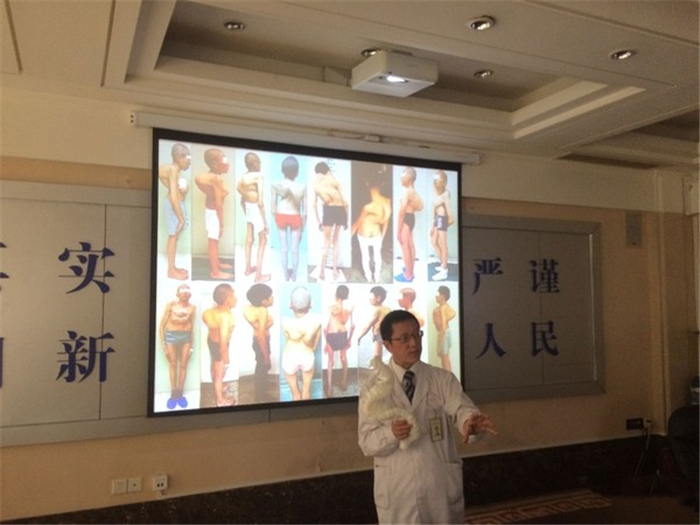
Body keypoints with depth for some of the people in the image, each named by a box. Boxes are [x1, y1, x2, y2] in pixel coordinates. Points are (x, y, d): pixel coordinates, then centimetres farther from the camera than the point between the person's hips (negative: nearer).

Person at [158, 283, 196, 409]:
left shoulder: (192, 308, -7)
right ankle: (173, 394, 19)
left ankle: (180, 393, 20)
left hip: (186, 336, 2)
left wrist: (191, 345, 7)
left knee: (183, 365, 7)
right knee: (173, 365, 7)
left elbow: (192, 326, 3)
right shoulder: (170, 305, -13)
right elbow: (162, 325, -7)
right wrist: (163, 343, -8)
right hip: (171, 336, -2)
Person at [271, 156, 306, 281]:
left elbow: (273, 205, -5)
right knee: (295, 248, 14)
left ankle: (286, 275, 23)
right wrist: (303, 225, 7)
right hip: (295, 218, -1)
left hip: (281, 216, 1)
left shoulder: (276, 186, -13)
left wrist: (275, 218, 12)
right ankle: (294, 275, 25)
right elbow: (304, 211, -7)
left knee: (284, 247, 14)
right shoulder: (302, 188, -14)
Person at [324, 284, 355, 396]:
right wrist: (350, 339, 11)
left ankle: (329, 388, 12)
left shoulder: (332, 308, -20)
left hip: (331, 335, -3)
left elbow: (326, 326, -17)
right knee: (344, 357, 25)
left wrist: (325, 341, -5)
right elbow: (352, 325, -3)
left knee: (330, 361, 10)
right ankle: (344, 382, 40)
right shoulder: (350, 307, -11)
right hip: (343, 334, 3)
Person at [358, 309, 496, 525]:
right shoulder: (374, 387, -3)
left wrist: (472, 421, -40)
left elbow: (462, 409, -17)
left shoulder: (442, 379, -1)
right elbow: (367, 442, -6)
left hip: (441, 486, 1)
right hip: (396, 490, -1)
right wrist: (391, 434, -25)